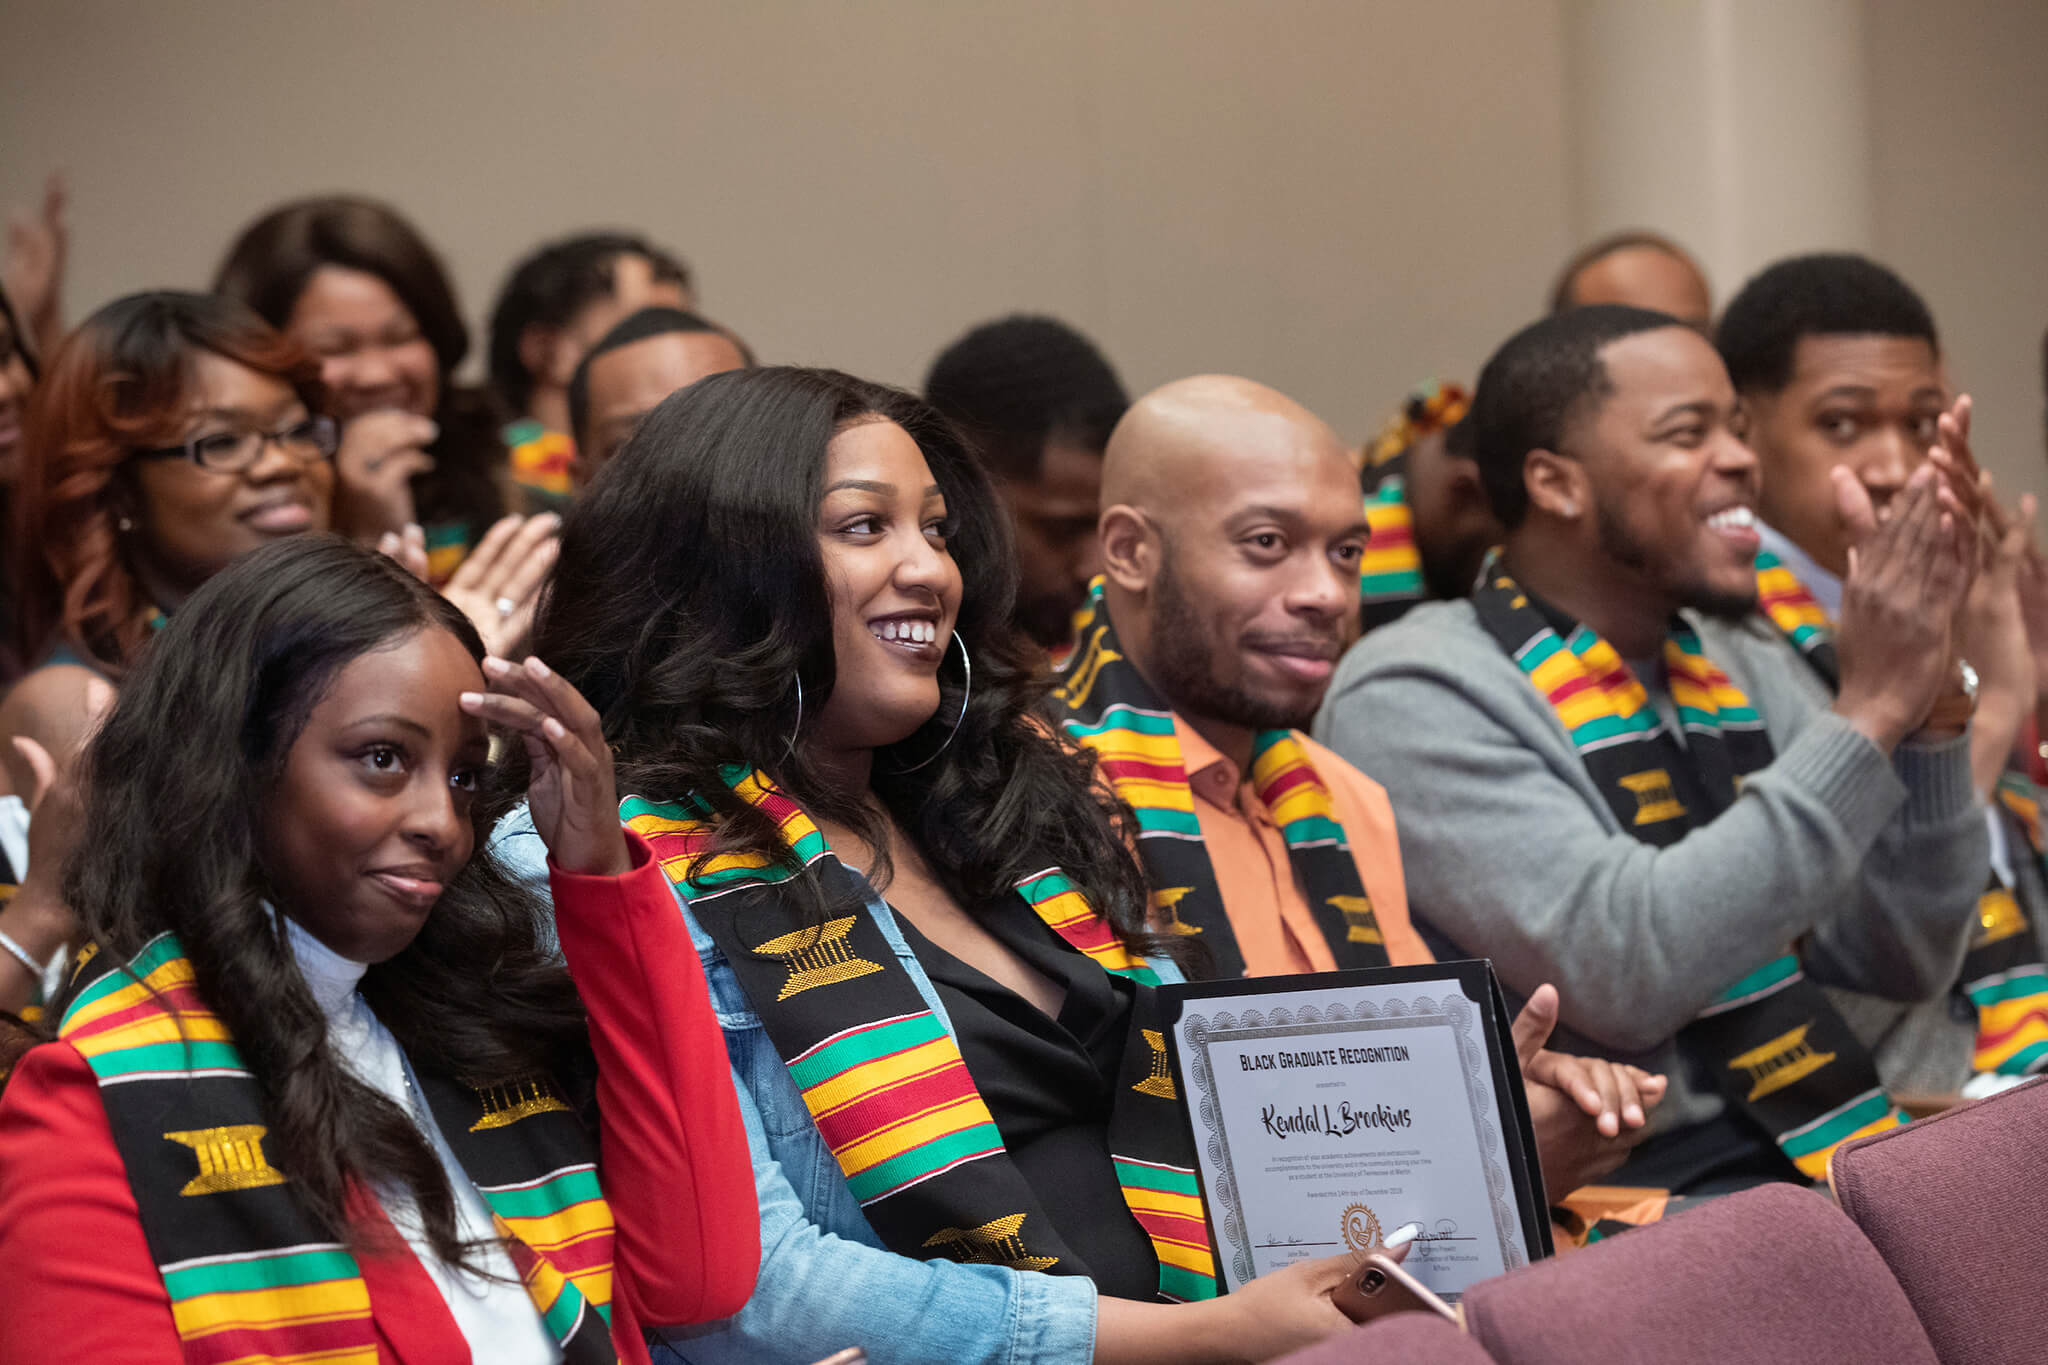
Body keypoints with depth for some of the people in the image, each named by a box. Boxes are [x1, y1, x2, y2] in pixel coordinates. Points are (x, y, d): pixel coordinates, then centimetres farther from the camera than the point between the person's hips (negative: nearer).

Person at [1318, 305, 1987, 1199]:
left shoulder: (1739, 666, 16)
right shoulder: (1415, 698, -7)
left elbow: (1903, 958, 12)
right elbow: (1627, 972, -20)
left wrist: (1928, 706, -2)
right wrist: (1865, 714, -16)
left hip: (1805, 1158, 8)